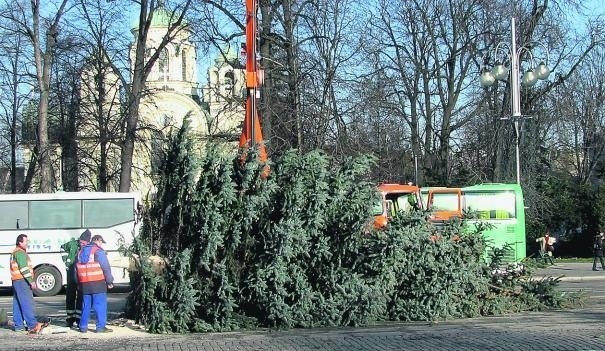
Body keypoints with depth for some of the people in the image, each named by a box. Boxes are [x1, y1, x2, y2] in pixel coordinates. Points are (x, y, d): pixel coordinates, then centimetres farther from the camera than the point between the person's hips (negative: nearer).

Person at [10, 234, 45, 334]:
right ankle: (32, 325, -16)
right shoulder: (20, 253, -13)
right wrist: (31, 281, -21)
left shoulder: (14, 252, 21)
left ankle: (18, 325, 12)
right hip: (22, 281, -11)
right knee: (27, 303, -12)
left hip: (16, 281, 11)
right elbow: (24, 268, -21)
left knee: (17, 304, 10)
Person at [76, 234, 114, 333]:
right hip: (97, 282, -7)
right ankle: (101, 327, -6)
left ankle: (83, 326, 14)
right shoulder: (98, 251, -5)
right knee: (100, 305, -4)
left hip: (84, 283, 7)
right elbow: (106, 267, -9)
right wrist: (109, 281, -2)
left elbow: (77, 268, 21)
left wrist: (79, 284, 26)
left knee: (86, 305, 13)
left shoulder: (81, 252, 17)